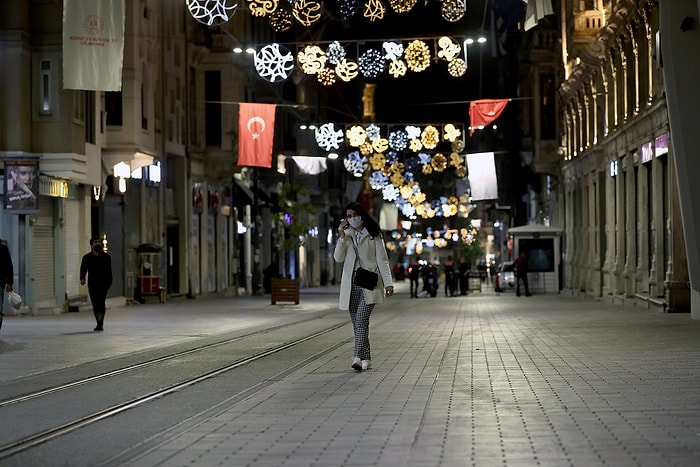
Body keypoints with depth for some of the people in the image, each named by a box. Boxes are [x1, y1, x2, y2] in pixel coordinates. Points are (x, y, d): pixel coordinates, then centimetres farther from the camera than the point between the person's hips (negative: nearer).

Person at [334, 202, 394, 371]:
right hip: (351, 284, 5)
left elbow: (382, 260, -2)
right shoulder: (346, 235, 14)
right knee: (357, 323, 5)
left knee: (361, 320, -18)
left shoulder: (374, 235, 2)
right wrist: (342, 236, -9)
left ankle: (358, 357, -26)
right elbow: (338, 258, 2)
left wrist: (388, 283, -11)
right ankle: (366, 359, 11)